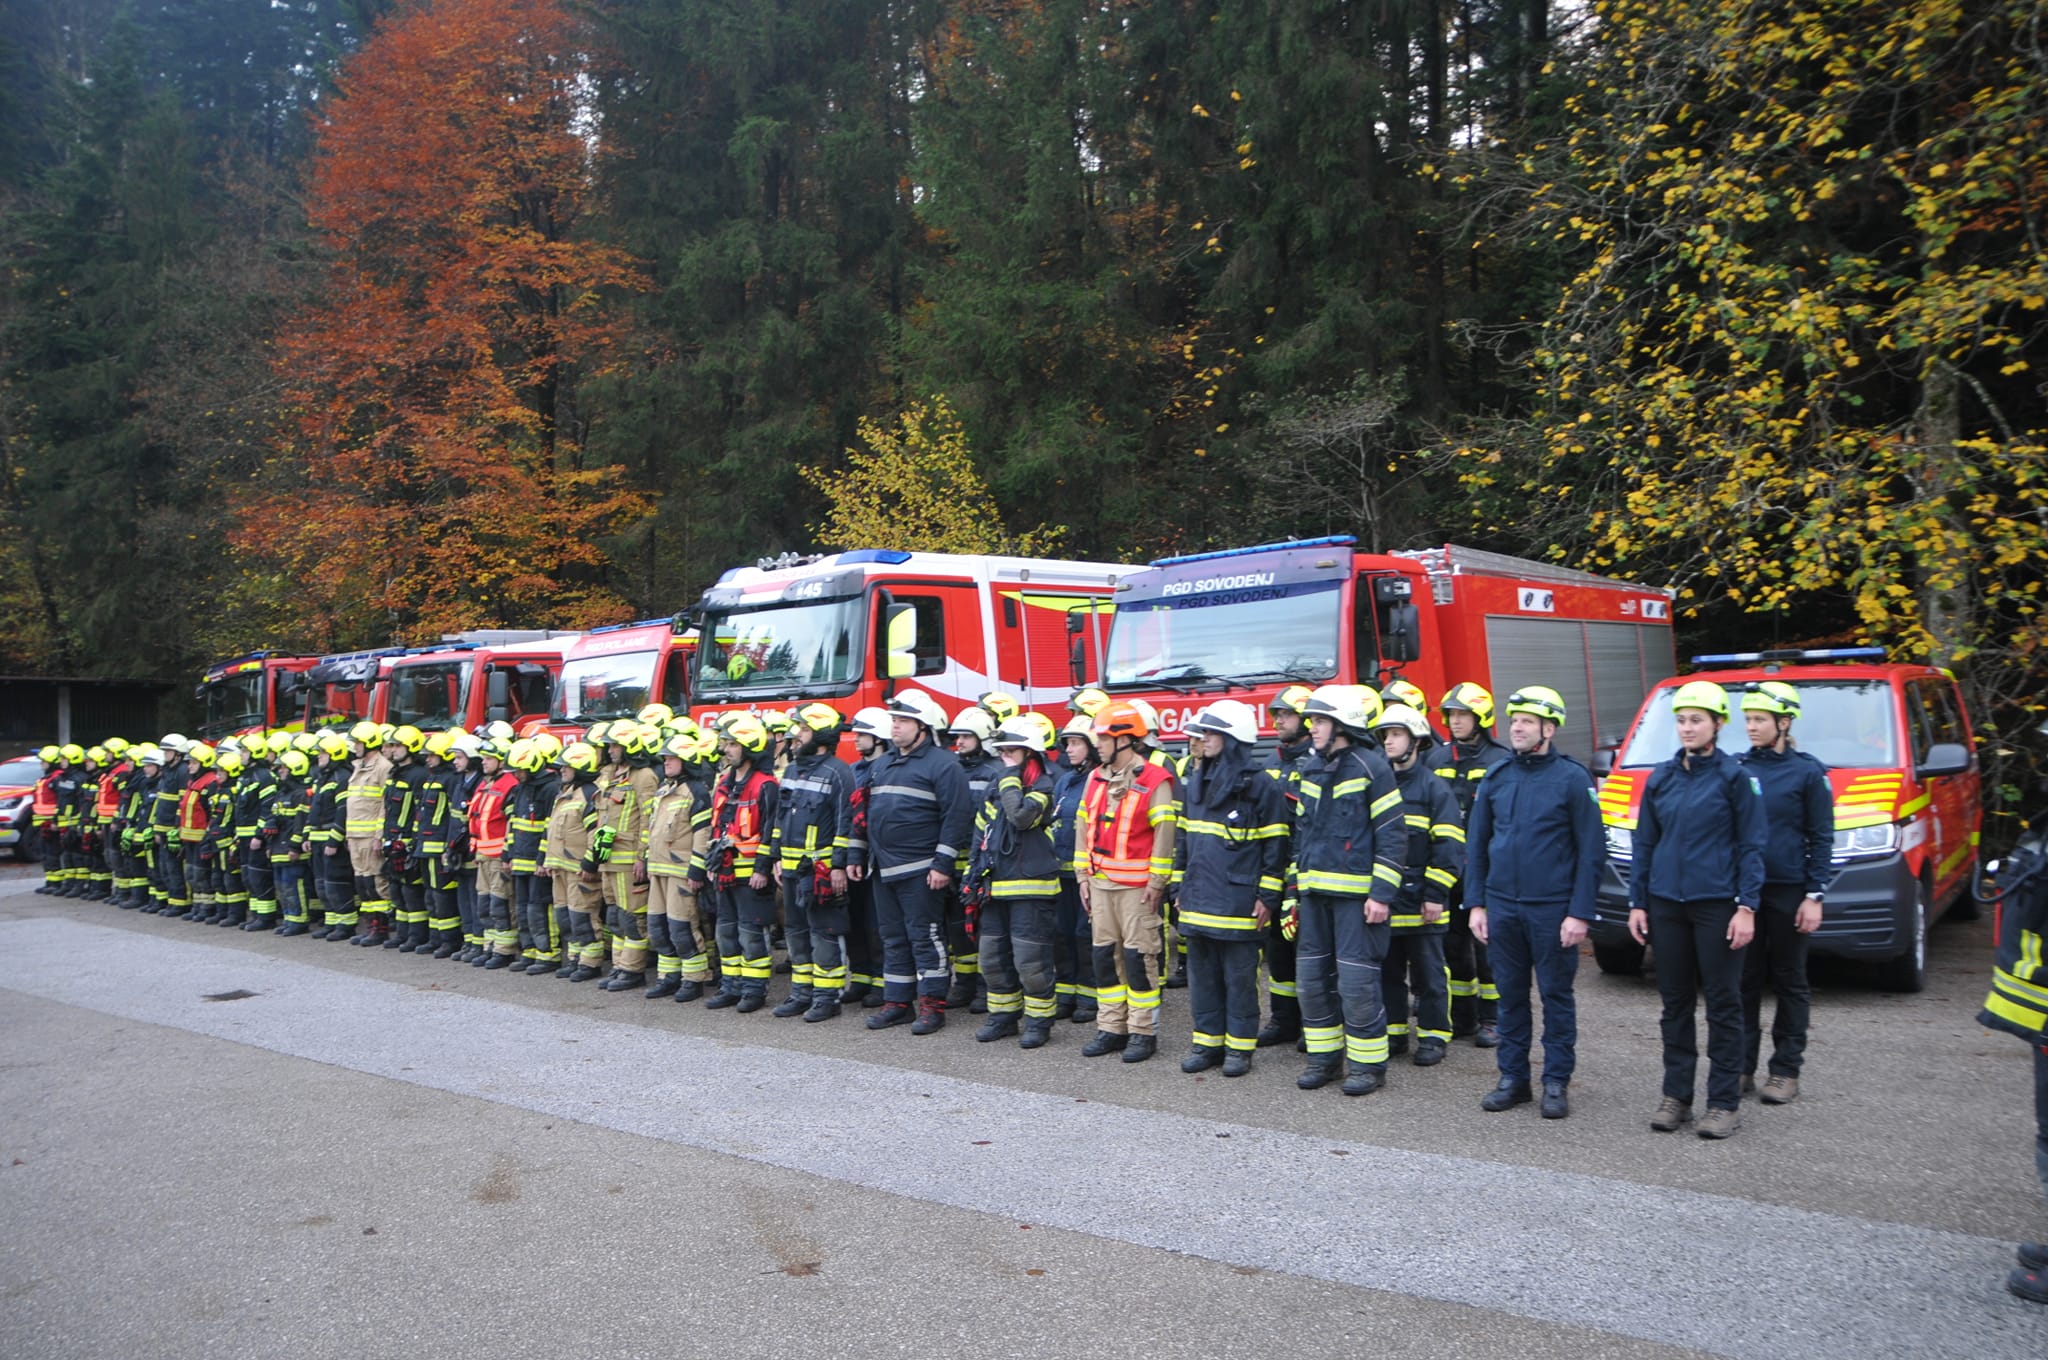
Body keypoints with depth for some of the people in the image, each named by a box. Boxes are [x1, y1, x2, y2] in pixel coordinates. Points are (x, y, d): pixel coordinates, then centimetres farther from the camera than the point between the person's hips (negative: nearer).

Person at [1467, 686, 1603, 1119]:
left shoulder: (1573, 779, -5)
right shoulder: (1496, 778, 7)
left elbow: (1591, 851, -5)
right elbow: (1476, 845, 12)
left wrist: (1580, 913, -11)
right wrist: (1476, 904, 5)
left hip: (1552, 910, -4)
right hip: (1502, 906, 4)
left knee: (1556, 995, 5)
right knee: (1511, 995, 10)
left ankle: (1556, 1083, 14)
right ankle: (1513, 1079, 20)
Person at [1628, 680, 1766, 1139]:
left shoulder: (1734, 777, -3)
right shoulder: (1661, 779, 9)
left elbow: (1751, 845, -4)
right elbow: (1644, 843, 12)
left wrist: (1747, 907, -11)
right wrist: (1637, 903, 8)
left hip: (1717, 905, -4)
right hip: (1666, 904, 4)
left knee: (1723, 1003, 2)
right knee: (1676, 1002, 9)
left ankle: (1724, 1101, 9)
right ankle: (1675, 1095, 17)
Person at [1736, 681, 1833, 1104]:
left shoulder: (1807, 772, -2)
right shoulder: (1736, 768, 6)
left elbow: (1821, 839, -3)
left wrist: (1815, 895, -8)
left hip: (1787, 893, -3)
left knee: (1790, 982, 7)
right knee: (1744, 981, 7)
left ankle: (1786, 1071, 13)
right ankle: (1741, 1066, 14)